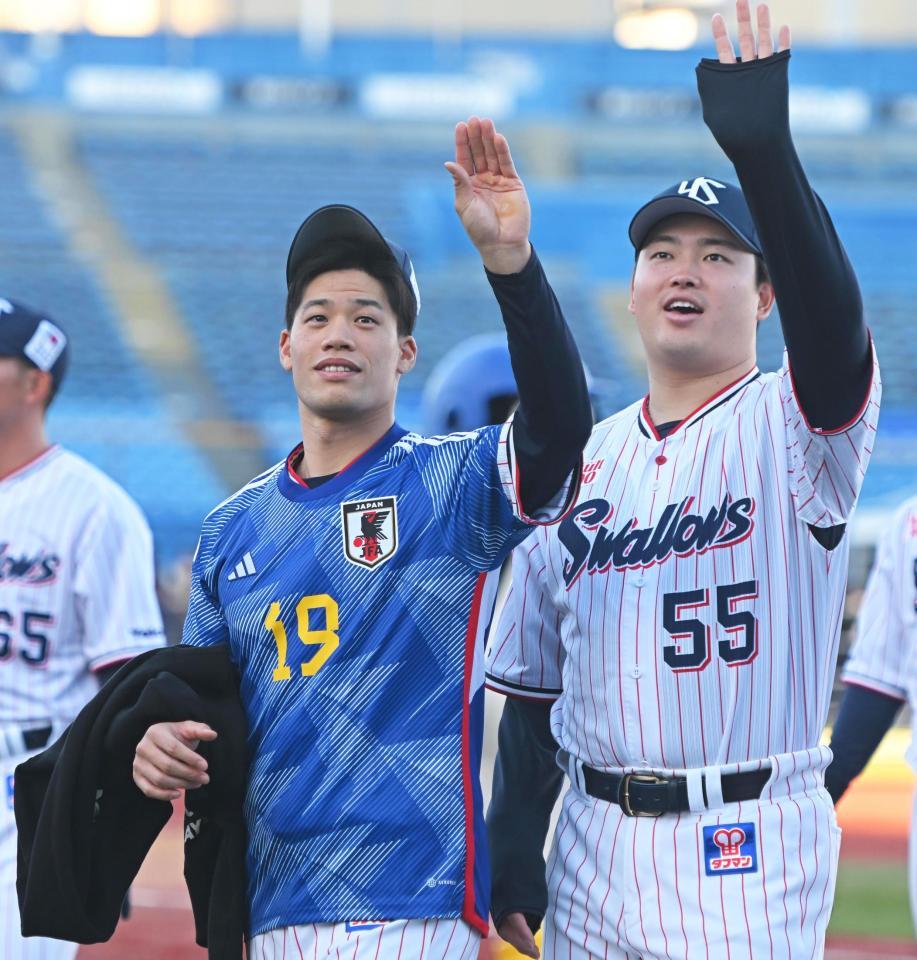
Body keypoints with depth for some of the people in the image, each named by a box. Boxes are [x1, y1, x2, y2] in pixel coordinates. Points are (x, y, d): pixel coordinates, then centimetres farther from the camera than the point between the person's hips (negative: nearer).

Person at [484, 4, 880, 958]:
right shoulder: (583, 459, 14)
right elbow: (535, 681, 16)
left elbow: (833, 321, -25)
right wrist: (513, 842, 5)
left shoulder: (794, 425, -1)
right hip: (595, 843, 5)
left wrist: (764, 151, -38)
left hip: (748, 852, -5)